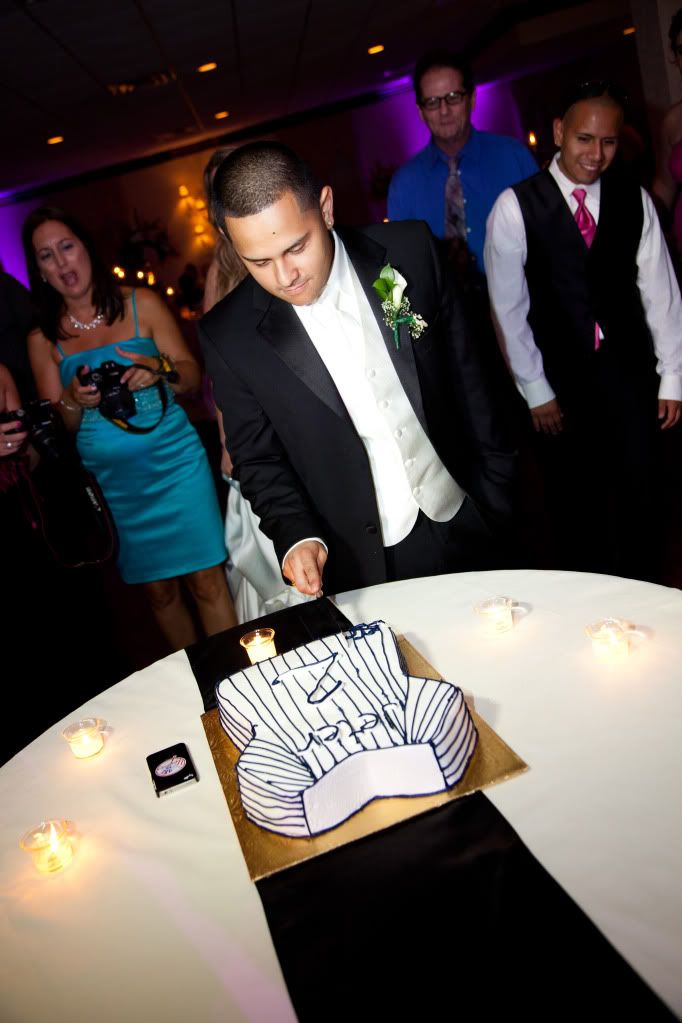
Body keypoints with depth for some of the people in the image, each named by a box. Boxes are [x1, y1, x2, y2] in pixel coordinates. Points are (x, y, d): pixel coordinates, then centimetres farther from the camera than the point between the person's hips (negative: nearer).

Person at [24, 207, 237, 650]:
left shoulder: (142, 304, 2)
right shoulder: (44, 337, 5)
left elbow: (192, 376, 3)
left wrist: (159, 370, -19)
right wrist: (74, 402, -16)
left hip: (174, 463, -1)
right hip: (111, 482, 2)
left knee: (207, 580, -4)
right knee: (159, 591, 9)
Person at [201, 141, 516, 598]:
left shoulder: (409, 251, -9)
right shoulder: (230, 336, -12)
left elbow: (464, 373, 0)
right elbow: (258, 458, -2)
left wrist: (497, 491, 4)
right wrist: (297, 535, -19)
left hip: (465, 523, 2)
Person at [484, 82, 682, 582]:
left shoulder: (634, 198, 3)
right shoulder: (515, 206, -7)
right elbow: (509, 307, -6)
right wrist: (535, 391, -5)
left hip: (629, 372, 3)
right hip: (559, 381, -2)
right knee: (576, 506, 8)